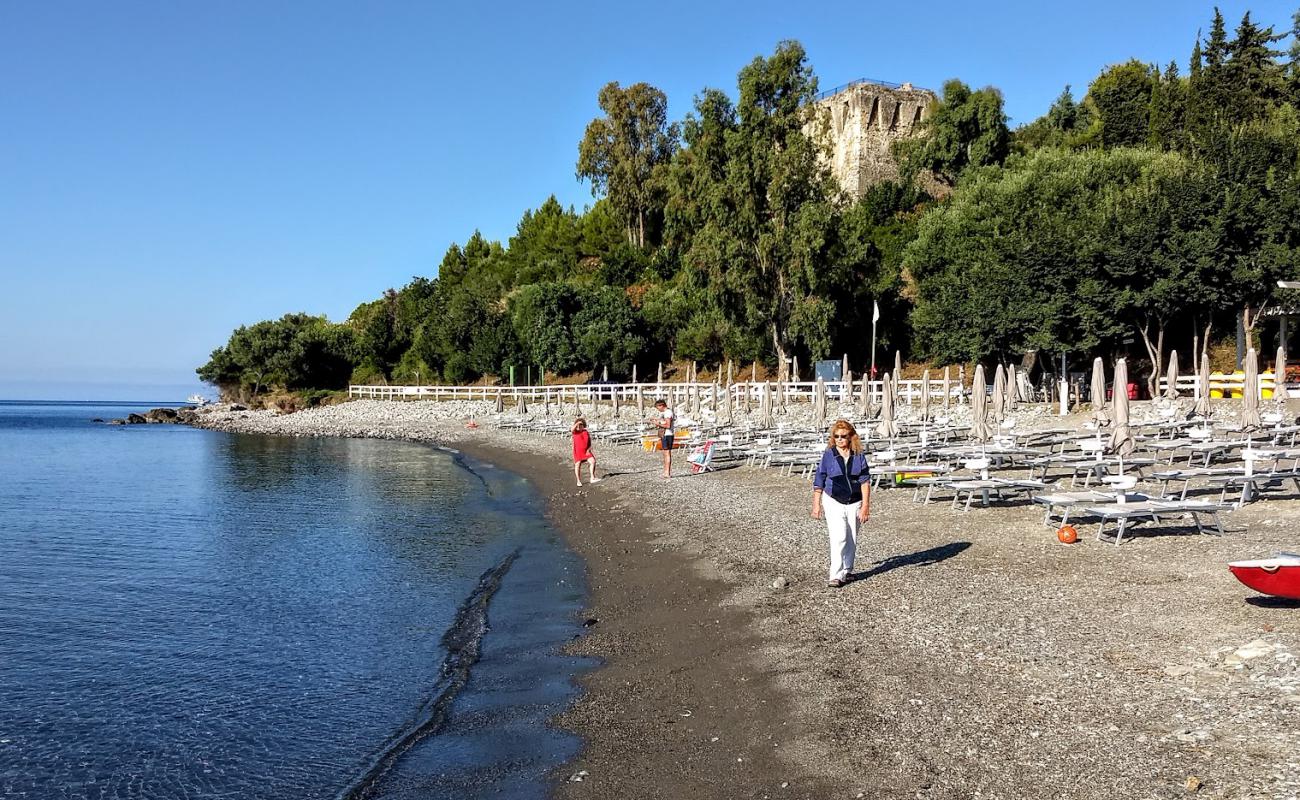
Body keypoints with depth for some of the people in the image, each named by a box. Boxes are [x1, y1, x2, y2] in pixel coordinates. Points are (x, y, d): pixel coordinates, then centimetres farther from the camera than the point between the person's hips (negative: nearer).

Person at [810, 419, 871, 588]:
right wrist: (816, 505, 0)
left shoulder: (859, 456, -3)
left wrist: (865, 506, -9)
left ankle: (846, 571, 27)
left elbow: (865, 481, -3)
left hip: (854, 503, 2)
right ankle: (836, 576, -12)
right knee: (839, 537, -14)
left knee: (851, 540, 10)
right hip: (833, 501, -2)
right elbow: (818, 482, 0)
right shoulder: (828, 455, -6)